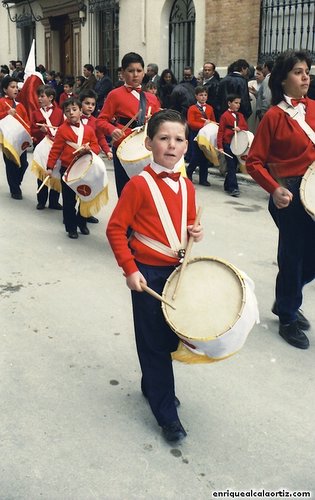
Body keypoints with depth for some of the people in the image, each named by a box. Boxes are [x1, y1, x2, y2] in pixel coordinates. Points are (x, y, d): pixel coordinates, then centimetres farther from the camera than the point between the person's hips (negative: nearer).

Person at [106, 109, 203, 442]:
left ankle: (153, 386, 41)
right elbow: (115, 229, -12)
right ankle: (166, 414, 14)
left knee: (171, 336, 16)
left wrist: (194, 232, -3)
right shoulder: (139, 185, -14)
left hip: (177, 270, 6)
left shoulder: (186, 186, 5)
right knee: (154, 342, 3)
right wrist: (130, 269, -17)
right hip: (148, 273, -6)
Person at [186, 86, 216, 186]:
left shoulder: (210, 108, 12)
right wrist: (203, 125, -22)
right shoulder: (192, 108, -3)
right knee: (196, 156, -6)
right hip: (196, 134, -4)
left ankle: (203, 179, 11)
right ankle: (188, 174, 17)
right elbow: (190, 123, -13)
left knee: (205, 157, 5)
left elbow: (213, 121, 20)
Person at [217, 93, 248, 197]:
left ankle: (227, 186, 23)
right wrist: (220, 146, -14)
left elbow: (246, 127, 11)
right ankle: (233, 188, -6)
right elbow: (220, 132, -8)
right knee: (231, 166, -6)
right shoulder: (225, 116, -5)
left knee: (234, 165, 11)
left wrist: (240, 128, -12)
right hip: (228, 144, -6)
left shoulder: (240, 115, 12)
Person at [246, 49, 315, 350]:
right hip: (289, 196, -5)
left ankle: (286, 302, 39)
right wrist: (274, 189, -21)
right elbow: (254, 162, -8)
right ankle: (288, 318, 27)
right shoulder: (274, 116, -9)